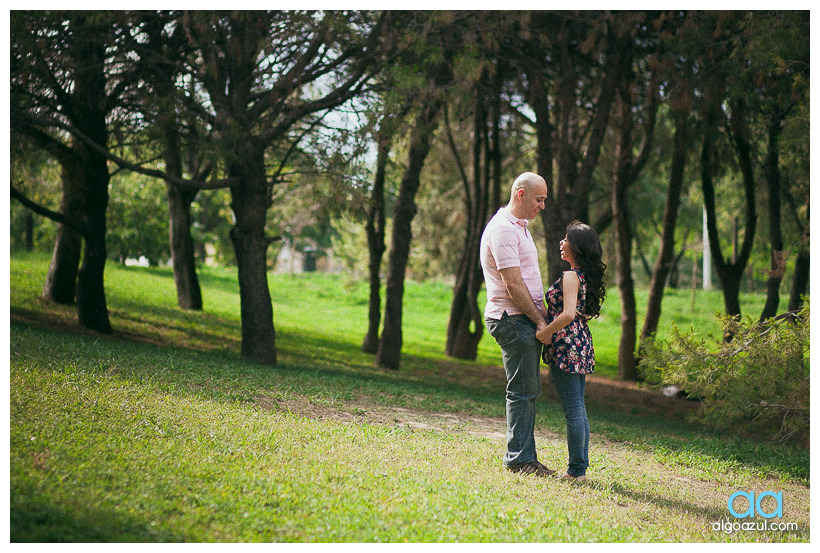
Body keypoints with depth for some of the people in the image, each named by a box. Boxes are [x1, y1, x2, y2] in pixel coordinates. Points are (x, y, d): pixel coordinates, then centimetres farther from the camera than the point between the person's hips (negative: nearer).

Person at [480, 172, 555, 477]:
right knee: (522, 390, -8)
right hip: (512, 319, -10)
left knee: (529, 390, 11)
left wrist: (543, 314, 14)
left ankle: (523, 457, 15)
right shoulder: (503, 229, -15)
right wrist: (539, 320, -14)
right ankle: (519, 458, -3)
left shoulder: (520, 227, 19)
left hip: (527, 320, 10)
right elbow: (513, 285, -19)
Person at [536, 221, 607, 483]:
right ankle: (580, 467, 17)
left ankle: (576, 471, -2)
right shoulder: (587, 276, 13)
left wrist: (542, 333, -14)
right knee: (578, 408, 13)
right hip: (582, 344, 10)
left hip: (567, 344, -10)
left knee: (572, 410, -6)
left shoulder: (571, 276, -15)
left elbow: (567, 314, -25)